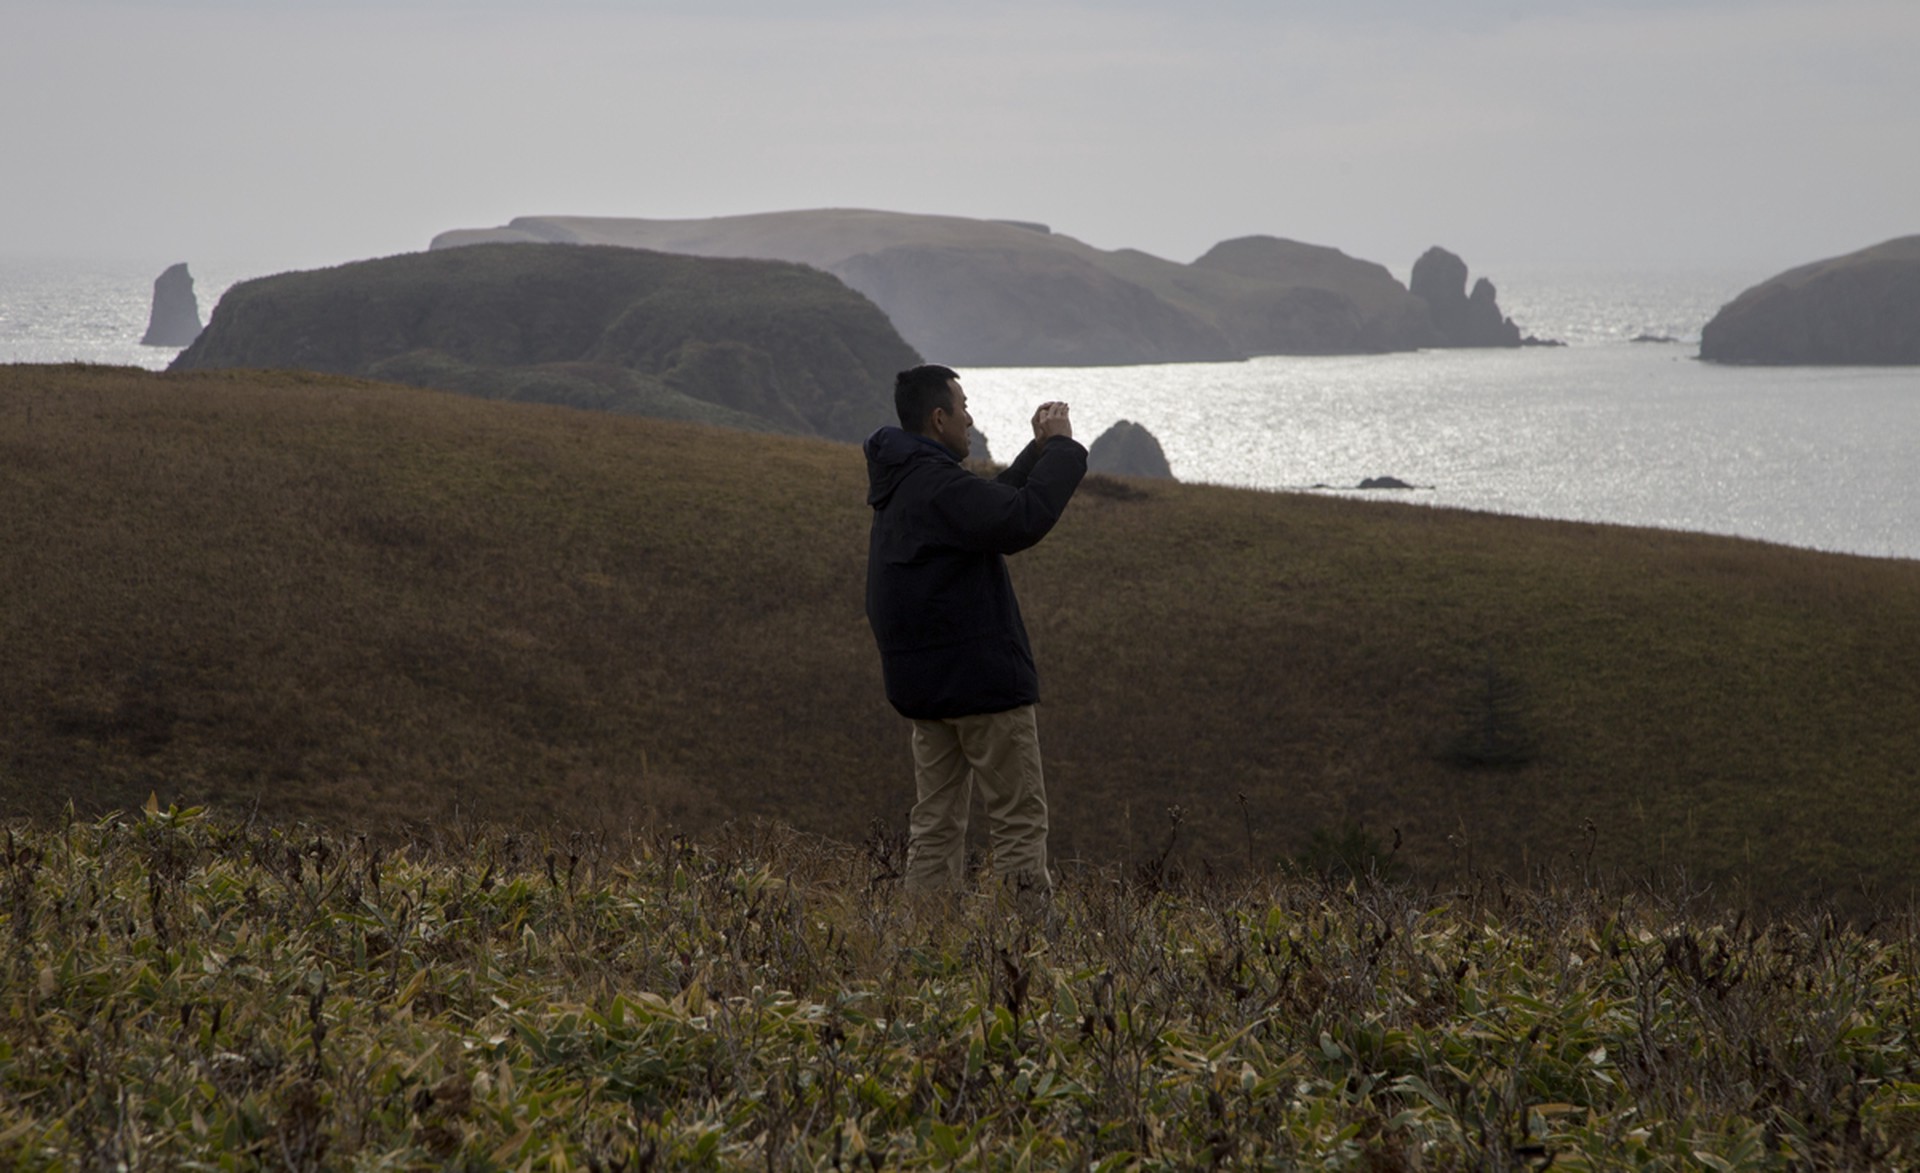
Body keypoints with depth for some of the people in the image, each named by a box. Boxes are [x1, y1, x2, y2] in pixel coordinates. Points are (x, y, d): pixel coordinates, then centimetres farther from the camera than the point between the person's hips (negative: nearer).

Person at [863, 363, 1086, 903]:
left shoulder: (900, 482, 14)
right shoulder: (938, 485, -18)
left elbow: (993, 506, 26)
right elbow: (1023, 520, -30)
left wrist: (1040, 450, 18)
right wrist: (1061, 448, -17)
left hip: (924, 684, 10)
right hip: (981, 677, -10)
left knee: (935, 822, 10)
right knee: (1019, 817, -5)